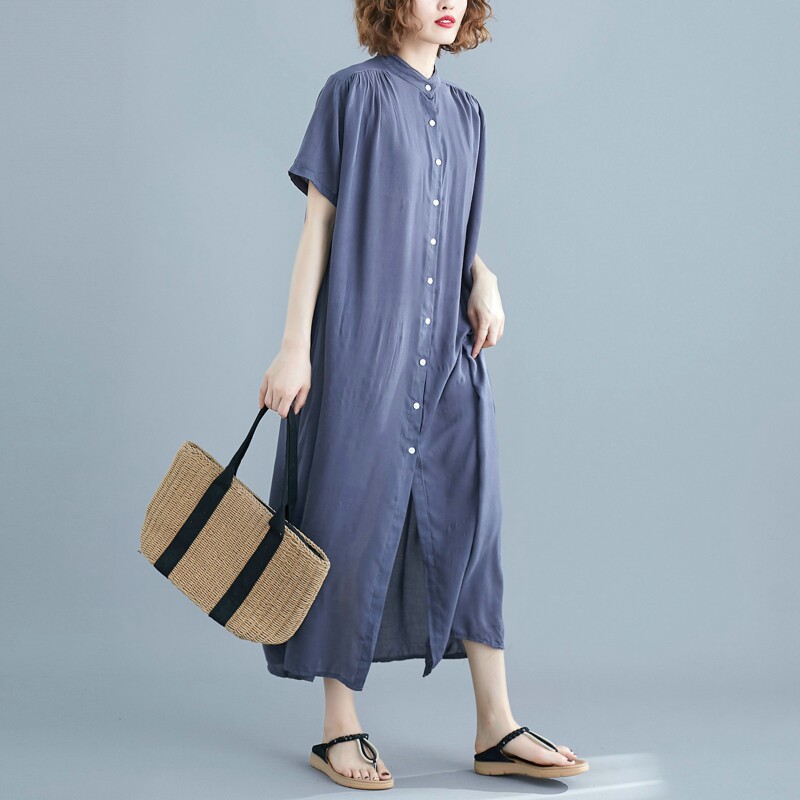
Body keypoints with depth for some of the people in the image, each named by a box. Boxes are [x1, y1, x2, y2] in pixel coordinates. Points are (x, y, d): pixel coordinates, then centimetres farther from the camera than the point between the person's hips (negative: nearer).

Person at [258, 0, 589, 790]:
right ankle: (339, 728, 11)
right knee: (355, 524, -1)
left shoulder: (464, 112, 15)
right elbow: (318, 222, -5)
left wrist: (484, 279, -1)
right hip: (362, 344, -5)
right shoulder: (354, 92, -2)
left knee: (472, 519, 2)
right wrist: (294, 345, -11)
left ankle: (496, 727, 9)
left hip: (447, 349, 6)